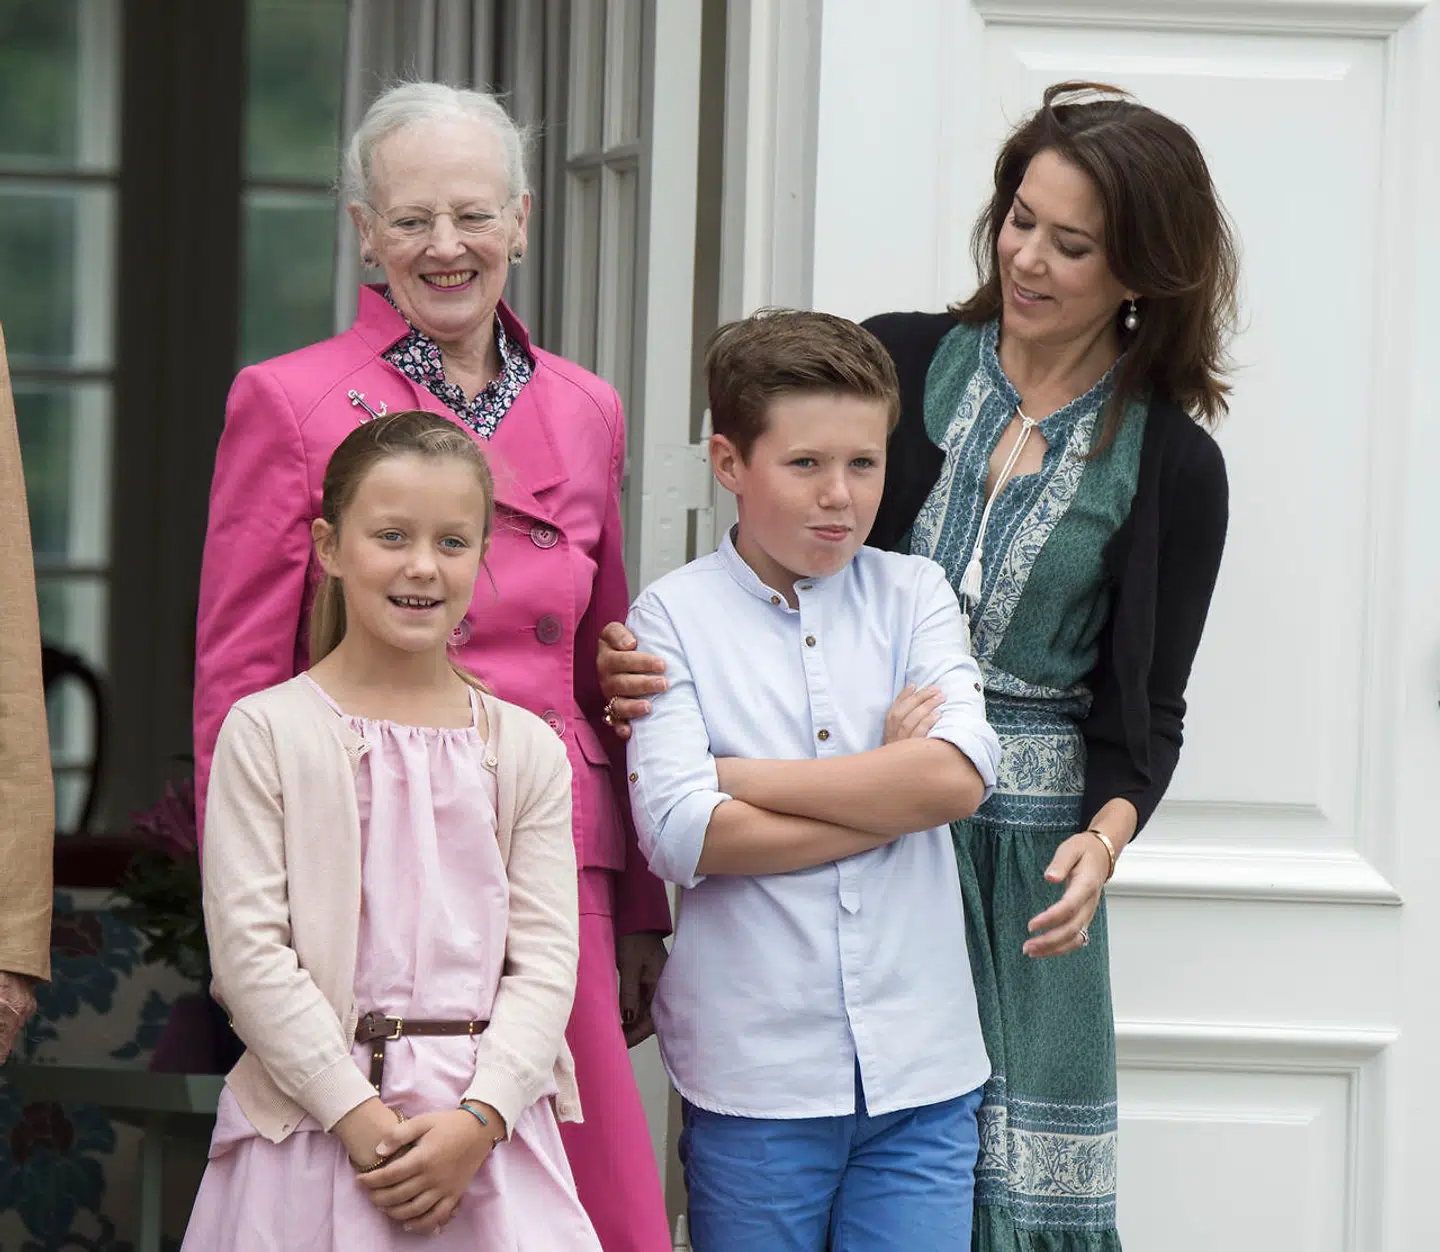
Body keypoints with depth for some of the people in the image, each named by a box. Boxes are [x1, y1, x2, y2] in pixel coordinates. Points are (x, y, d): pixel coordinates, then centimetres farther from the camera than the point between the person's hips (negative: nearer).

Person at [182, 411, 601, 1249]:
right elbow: (248, 949, -6)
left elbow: (547, 958, 3)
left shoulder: (528, 748, 9)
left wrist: (478, 1119, -11)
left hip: (486, 1129, 2)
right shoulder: (268, 731, 1)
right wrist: (360, 1115, -12)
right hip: (315, 1126, -2)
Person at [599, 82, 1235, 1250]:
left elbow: (1146, 710, 3)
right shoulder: (901, 364, 3)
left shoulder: (1171, 466, 2)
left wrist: (1106, 836, -16)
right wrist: (651, 664, -14)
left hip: (1022, 844, -1)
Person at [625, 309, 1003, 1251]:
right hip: (754, 1070, -2)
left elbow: (960, 774, -10)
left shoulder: (912, 593, 8)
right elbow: (683, 834, -14)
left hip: (922, 1066, 2)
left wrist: (743, 776, -10)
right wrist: (894, 790, -9)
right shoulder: (676, 616, -1)